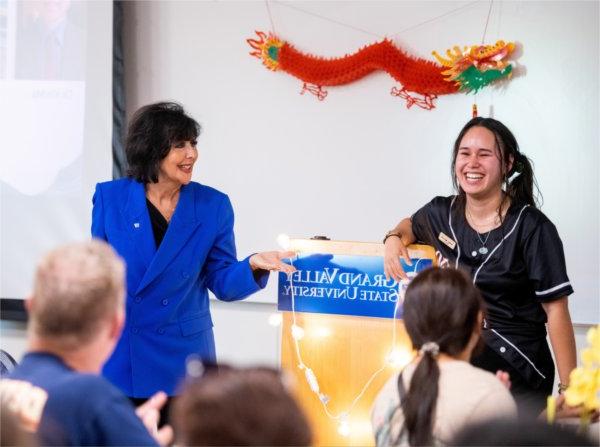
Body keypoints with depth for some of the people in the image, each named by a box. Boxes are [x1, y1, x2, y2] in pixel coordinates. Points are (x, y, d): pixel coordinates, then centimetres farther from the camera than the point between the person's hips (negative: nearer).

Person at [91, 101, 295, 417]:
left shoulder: (213, 205, -1)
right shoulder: (110, 198, -1)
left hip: (181, 357, 0)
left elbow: (222, 282, -1)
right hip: (120, 357, 0)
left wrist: (252, 266, -21)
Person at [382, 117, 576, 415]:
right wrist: (394, 238, 6)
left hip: (517, 366, -4)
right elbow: (412, 225, 31)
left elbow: (556, 309, -9)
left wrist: (569, 388, -11)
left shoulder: (531, 227, -9)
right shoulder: (442, 213, 5)